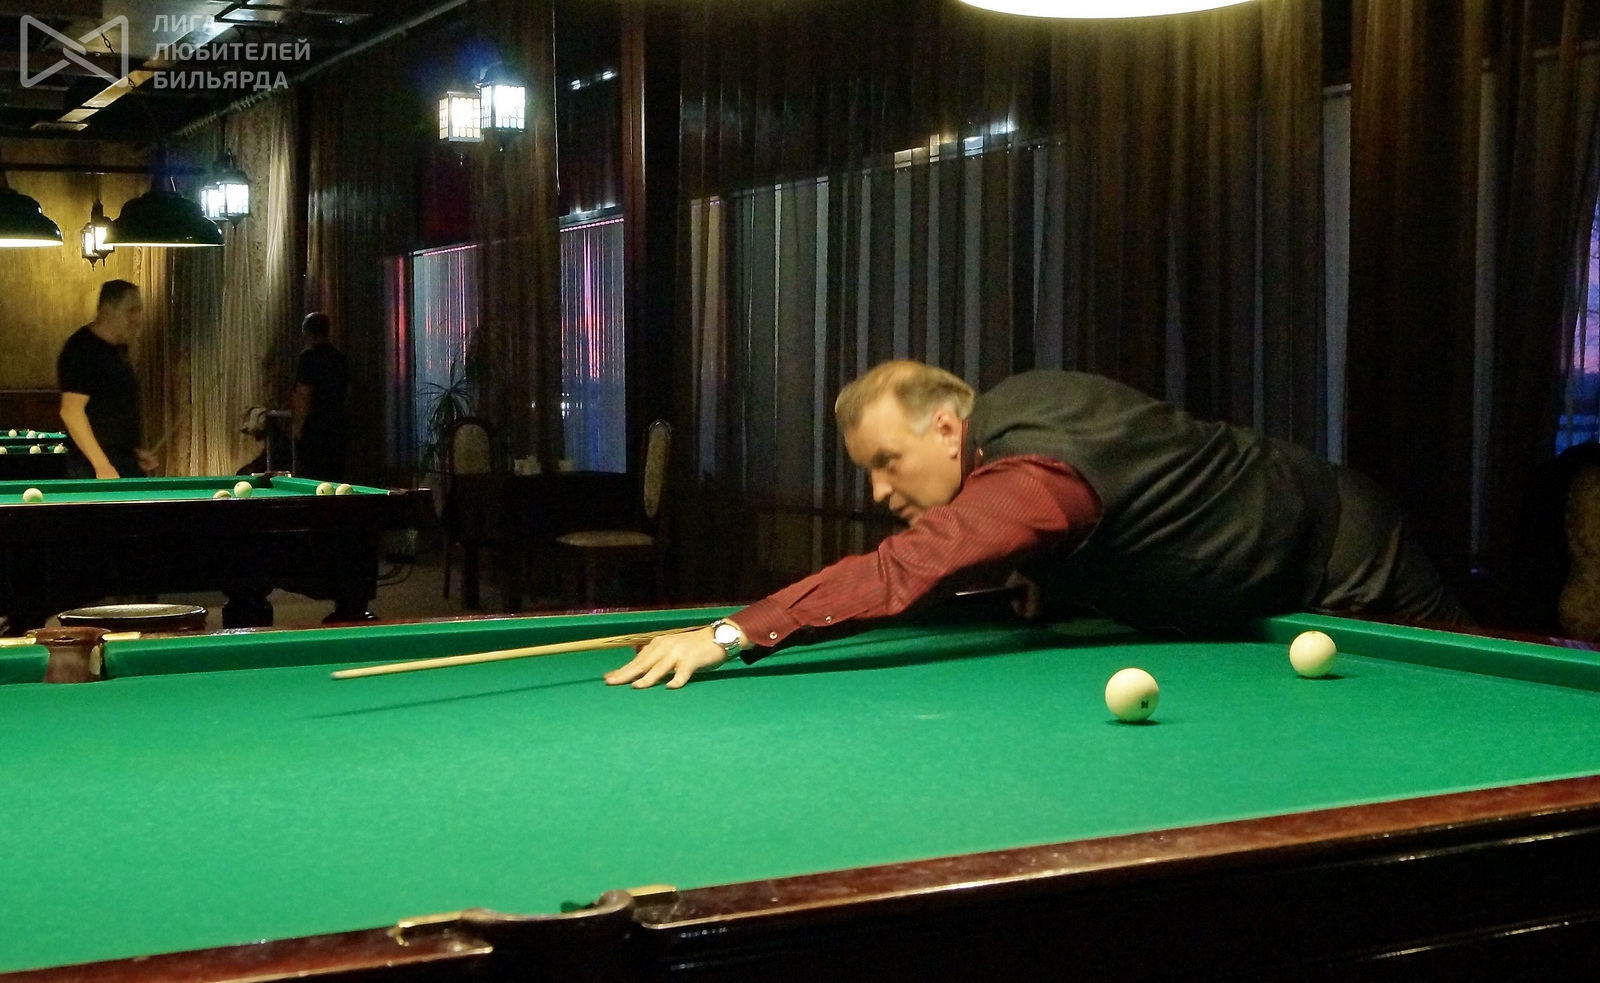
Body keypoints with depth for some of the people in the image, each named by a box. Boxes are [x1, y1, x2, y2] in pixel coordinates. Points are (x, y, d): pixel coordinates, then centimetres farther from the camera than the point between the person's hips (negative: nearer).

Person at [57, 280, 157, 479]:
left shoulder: (117, 349, 15)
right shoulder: (82, 350, -14)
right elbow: (71, 411, -22)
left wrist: (133, 451, 14)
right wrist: (102, 466, -26)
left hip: (125, 465, 9)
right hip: (94, 470, -9)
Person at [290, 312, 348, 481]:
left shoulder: (309, 357, -13)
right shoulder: (339, 357, 11)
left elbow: (304, 394, -16)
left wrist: (298, 425, -12)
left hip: (313, 428, -8)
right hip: (336, 427, 8)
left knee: (307, 476, -5)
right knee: (334, 478, 9)